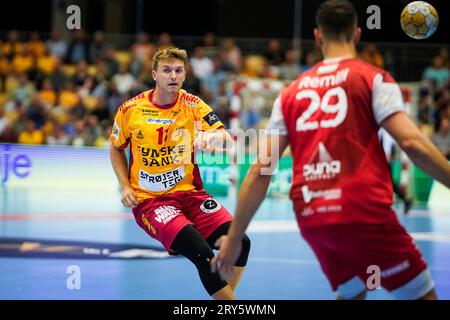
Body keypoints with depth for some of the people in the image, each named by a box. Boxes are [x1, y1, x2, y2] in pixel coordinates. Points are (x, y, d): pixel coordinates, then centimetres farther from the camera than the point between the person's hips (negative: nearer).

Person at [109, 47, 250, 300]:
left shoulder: (192, 105, -1)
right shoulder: (130, 109, -3)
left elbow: (225, 136, -14)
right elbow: (116, 148, 13)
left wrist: (211, 136, -36)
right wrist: (126, 187, 2)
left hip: (189, 192, 3)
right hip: (148, 200, -3)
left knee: (240, 242, -15)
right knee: (202, 254, -25)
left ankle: (223, 294, 10)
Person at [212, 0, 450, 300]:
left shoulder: (291, 92, 14)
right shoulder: (373, 78, 2)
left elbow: (261, 171, 9)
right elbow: (411, 142, -12)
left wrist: (234, 237, 13)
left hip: (311, 218, 5)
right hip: (363, 211, -5)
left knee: (352, 293, 26)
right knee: (422, 294, 6)